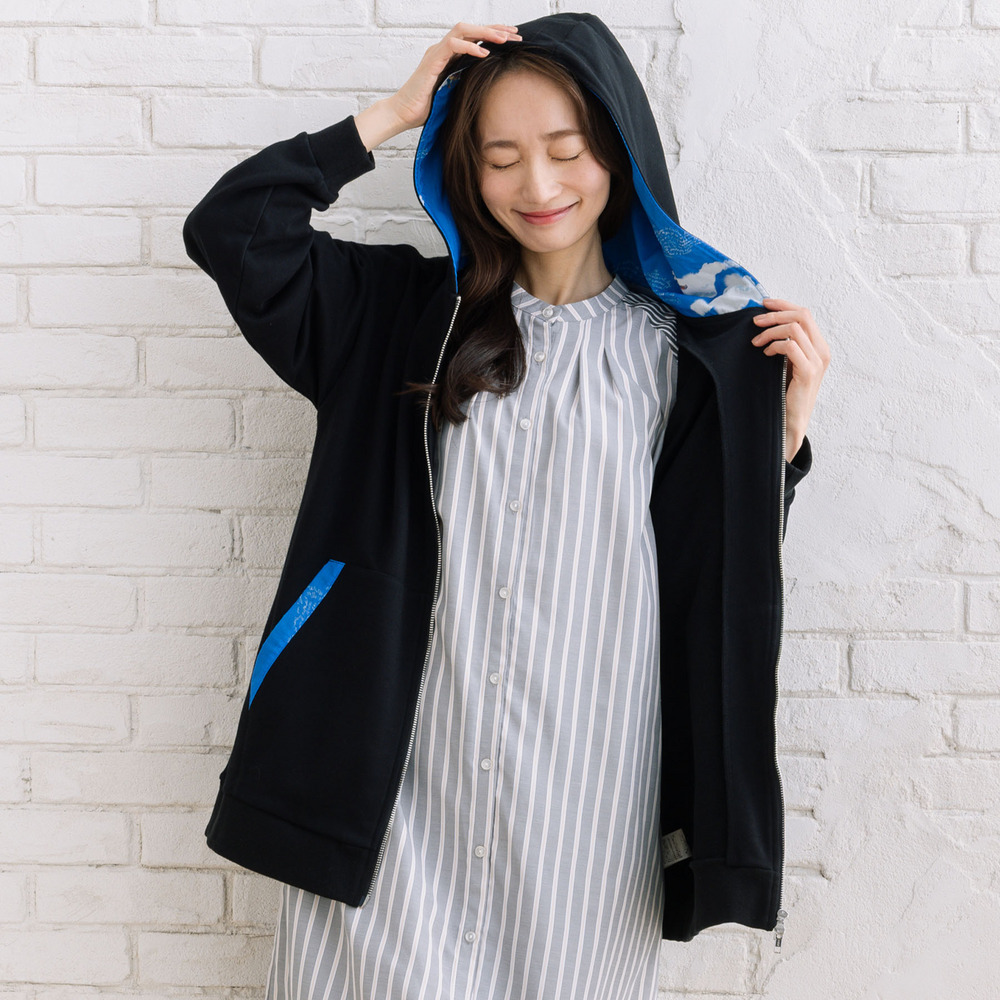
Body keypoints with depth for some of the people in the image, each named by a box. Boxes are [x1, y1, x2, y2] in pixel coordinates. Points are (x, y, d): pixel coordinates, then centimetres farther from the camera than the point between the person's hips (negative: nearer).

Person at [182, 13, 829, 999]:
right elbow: (229, 231, 2)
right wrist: (392, 113, 2)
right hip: (402, 749, 1)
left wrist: (785, 427, -8)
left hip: (582, 763, 0)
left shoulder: (681, 346, 4)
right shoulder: (412, 310, 7)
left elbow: (721, 560, 7)